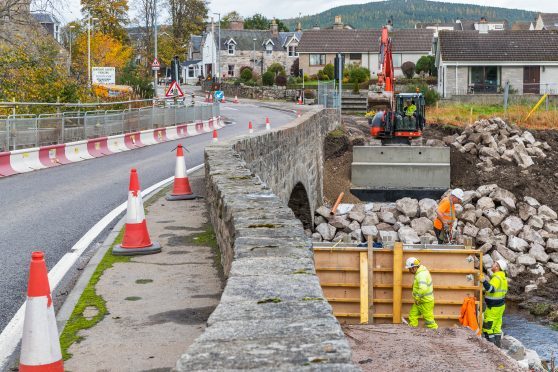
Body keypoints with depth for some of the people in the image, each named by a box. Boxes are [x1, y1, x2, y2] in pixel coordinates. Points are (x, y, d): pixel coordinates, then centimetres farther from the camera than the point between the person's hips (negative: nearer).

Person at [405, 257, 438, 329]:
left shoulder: (421, 275, -25)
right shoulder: (421, 271, 6)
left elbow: (423, 289, -41)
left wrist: (417, 298, -27)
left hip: (426, 302, -10)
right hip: (420, 301, 10)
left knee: (429, 319, 0)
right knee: (412, 315, 11)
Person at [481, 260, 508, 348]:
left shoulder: (497, 278, -23)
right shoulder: (503, 277, 8)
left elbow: (491, 289, -38)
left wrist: (484, 281, -49)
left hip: (493, 307, -10)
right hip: (500, 305, 10)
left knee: (487, 327, -1)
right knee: (497, 326, 16)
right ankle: (498, 344, 21)